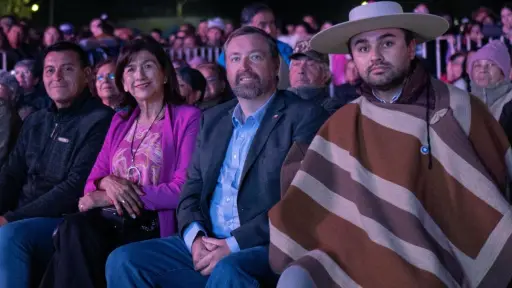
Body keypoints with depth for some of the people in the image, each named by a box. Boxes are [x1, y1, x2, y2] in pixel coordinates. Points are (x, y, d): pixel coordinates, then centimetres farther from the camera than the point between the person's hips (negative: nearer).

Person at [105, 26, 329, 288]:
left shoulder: (305, 117, -3)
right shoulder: (213, 119, 18)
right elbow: (192, 188, 16)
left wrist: (234, 244, -16)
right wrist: (196, 237, -6)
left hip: (268, 247, -6)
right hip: (206, 245, 6)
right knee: (123, 261, -12)